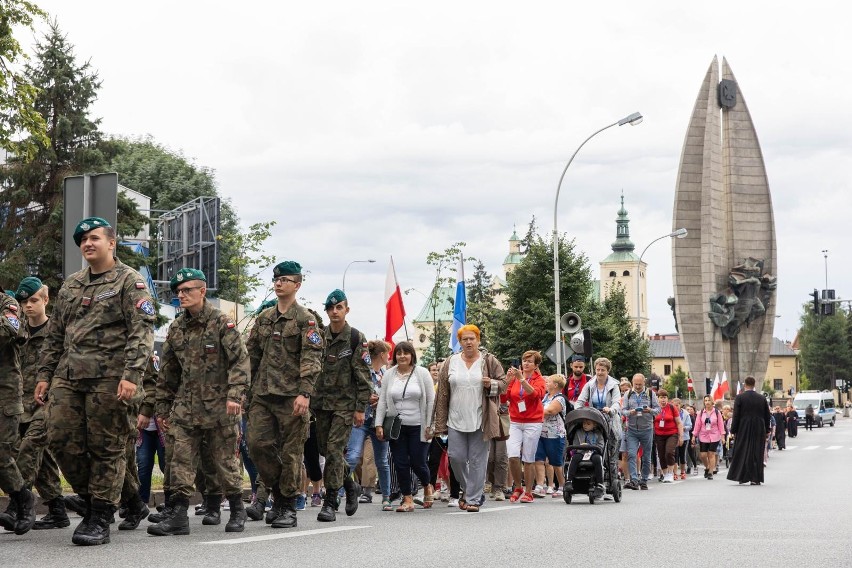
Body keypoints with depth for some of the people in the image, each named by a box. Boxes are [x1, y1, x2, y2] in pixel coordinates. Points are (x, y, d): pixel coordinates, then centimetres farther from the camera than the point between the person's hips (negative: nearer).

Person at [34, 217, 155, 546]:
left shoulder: (130, 282, 0)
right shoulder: (70, 286, 20)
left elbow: (142, 332, -10)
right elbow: (55, 335, 24)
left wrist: (131, 375, -20)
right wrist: (45, 374, 16)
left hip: (108, 379, -6)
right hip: (68, 379, 6)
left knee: (106, 448, -3)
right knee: (61, 440, 1)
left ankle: (100, 520, 3)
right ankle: (91, 501, 18)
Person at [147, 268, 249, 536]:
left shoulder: (222, 323, -5)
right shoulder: (176, 328, 12)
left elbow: (240, 361, -11)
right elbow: (167, 371, 17)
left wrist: (234, 394, -21)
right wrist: (162, 406, 16)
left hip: (218, 405, -5)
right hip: (185, 406, 5)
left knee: (225, 459, 3)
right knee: (181, 460, -2)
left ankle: (237, 511, 18)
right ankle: (179, 516, -2)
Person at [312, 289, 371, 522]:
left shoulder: (356, 339, -4)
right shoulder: (319, 337, 7)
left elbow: (363, 376, -5)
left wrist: (361, 408, -9)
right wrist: (308, 400, 8)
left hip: (345, 403, -5)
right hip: (322, 402, 5)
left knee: (334, 448, -12)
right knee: (326, 449, 8)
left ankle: (330, 503, -9)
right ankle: (351, 486, 32)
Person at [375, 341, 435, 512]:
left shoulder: (422, 373, 0)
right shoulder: (389, 375, 7)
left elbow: (431, 401, 0)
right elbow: (382, 401, 9)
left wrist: (429, 426, -6)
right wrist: (379, 424, 1)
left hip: (417, 426, -3)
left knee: (418, 463, -2)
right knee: (401, 464, 0)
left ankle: (427, 487, 28)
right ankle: (408, 499, 8)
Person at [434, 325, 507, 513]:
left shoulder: (489, 361, 4)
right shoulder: (450, 363, 8)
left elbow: (503, 383, 9)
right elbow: (442, 394, 8)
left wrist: (492, 384, -14)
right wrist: (441, 423, 3)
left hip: (480, 420, -2)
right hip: (456, 420, 2)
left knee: (477, 460, -2)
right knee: (456, 457, -3)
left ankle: (473, 499, 3)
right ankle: (468, 489, 21)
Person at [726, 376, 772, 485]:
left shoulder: (739, 397, -7)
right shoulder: (762, 398, 1)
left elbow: (736, 416, -7)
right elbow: (767, 416, 6)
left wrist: (733, 431, -2)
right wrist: (766, 431, 15)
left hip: (743, 431, -2)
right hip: (759, 431, 2)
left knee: (743, 453, 8)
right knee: (756, 454, 6)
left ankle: (742, 477, 7)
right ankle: (756, 478, 4)